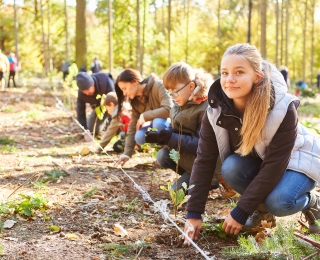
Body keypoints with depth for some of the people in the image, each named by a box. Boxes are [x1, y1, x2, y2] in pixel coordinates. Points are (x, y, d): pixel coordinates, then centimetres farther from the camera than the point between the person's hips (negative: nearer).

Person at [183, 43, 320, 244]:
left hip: (297, 160, -4)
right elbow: (205, 161, -20)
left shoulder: (283, 109, -35)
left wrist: (240, 213, -32)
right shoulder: (217, 110, -23)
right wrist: (194, 213, -25)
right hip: (256, 161, 4)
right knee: (231, 167, -29)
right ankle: (263, 210, -1)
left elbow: (274, 167, -33)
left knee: (278, 202, -33)